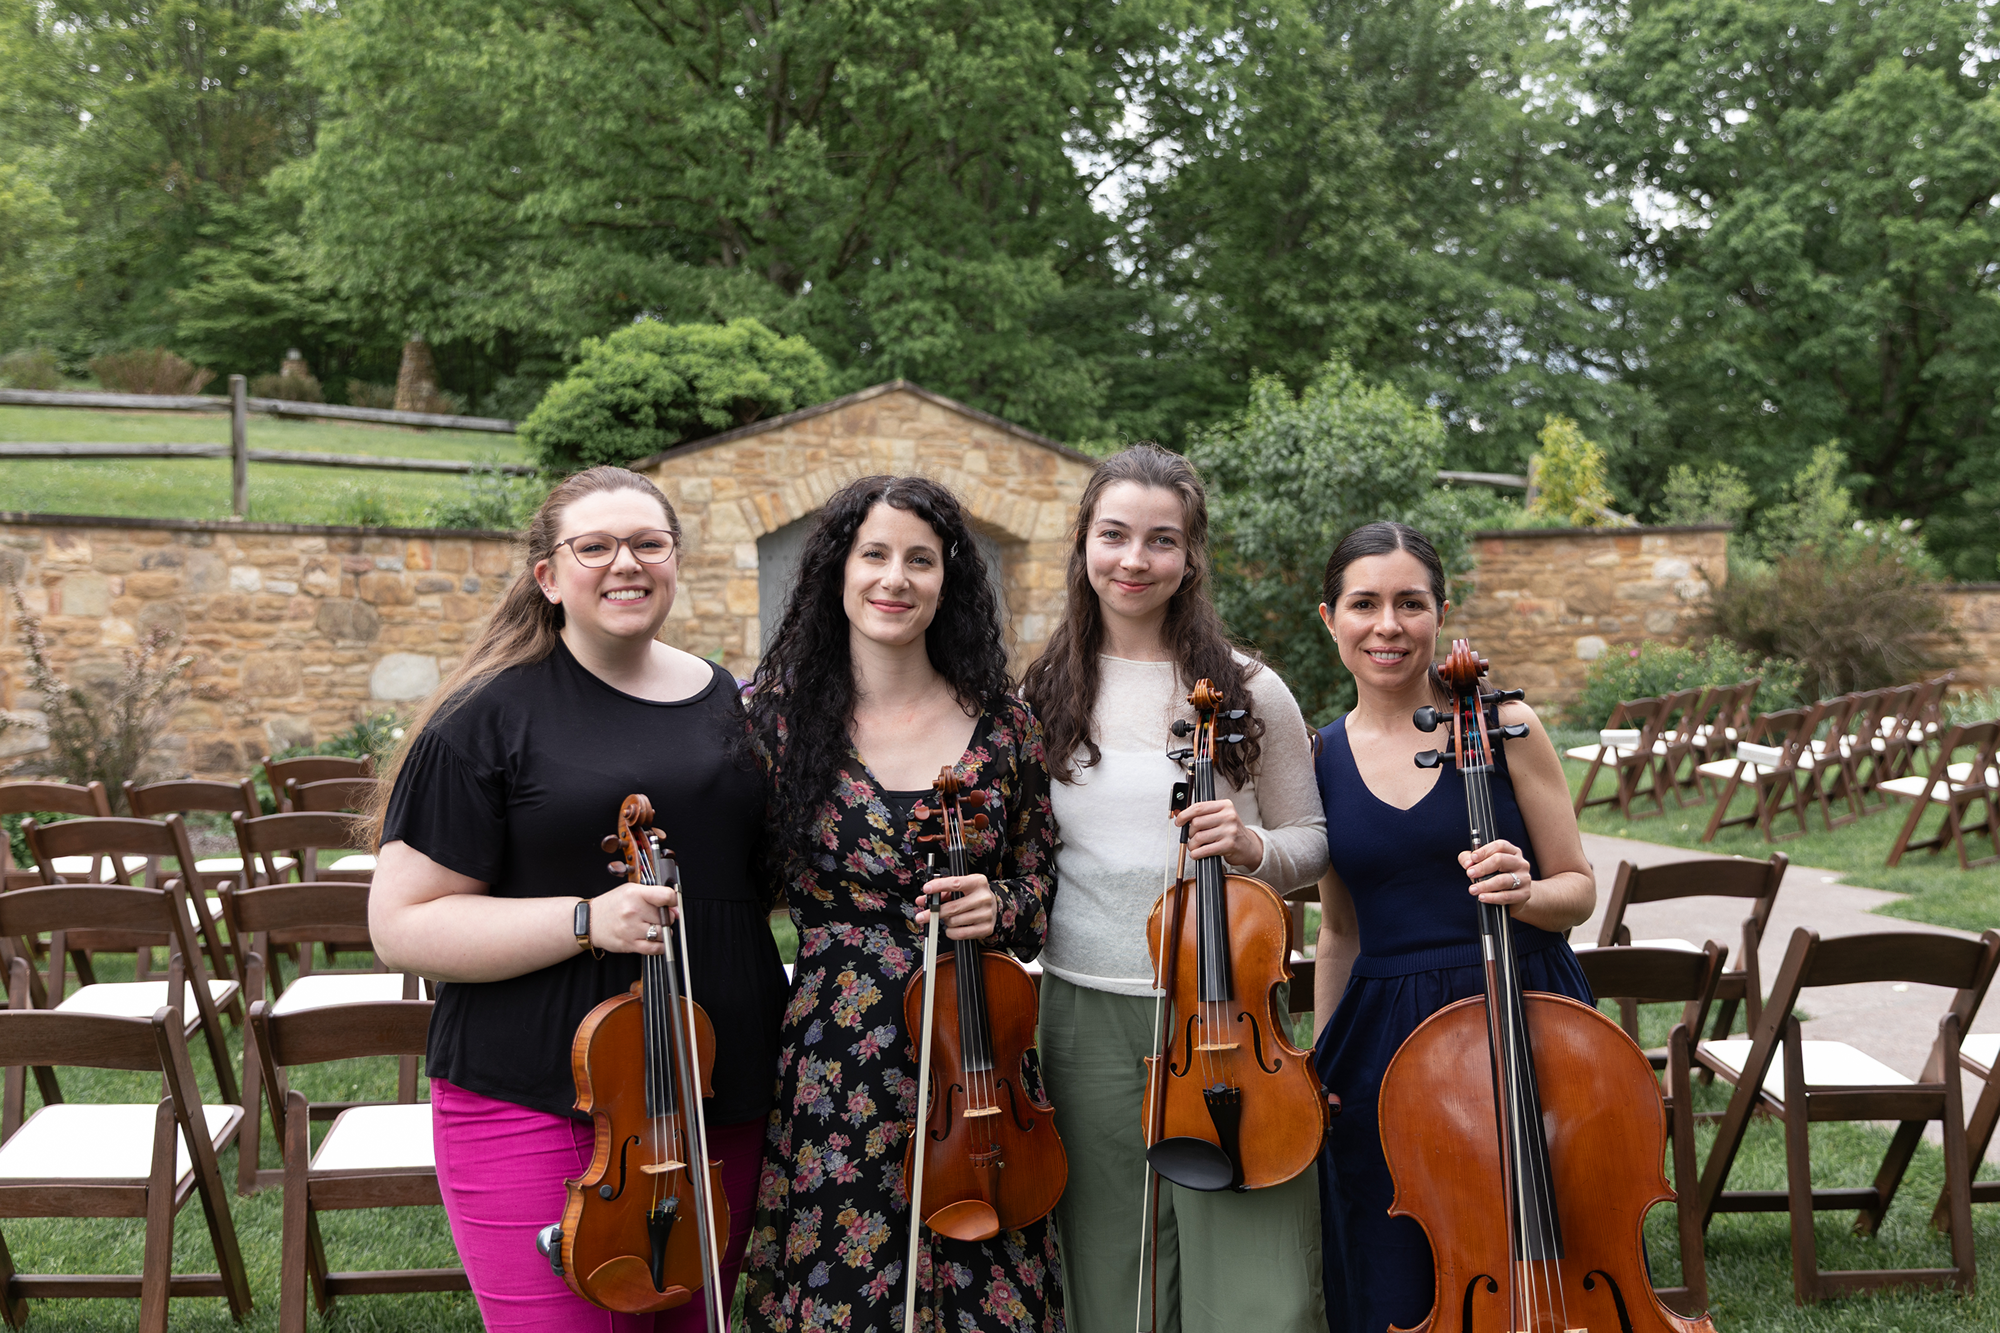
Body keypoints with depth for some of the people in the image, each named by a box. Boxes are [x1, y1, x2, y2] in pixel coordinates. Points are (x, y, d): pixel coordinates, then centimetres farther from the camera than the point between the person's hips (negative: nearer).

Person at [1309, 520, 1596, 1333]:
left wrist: (1523, 892, -20)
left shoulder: (1502, 725, -4)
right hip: (1387, 1044, 2)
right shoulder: (1324, 759, 4)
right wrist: (1319, 1071, 11)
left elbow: (1578, 890, 1)